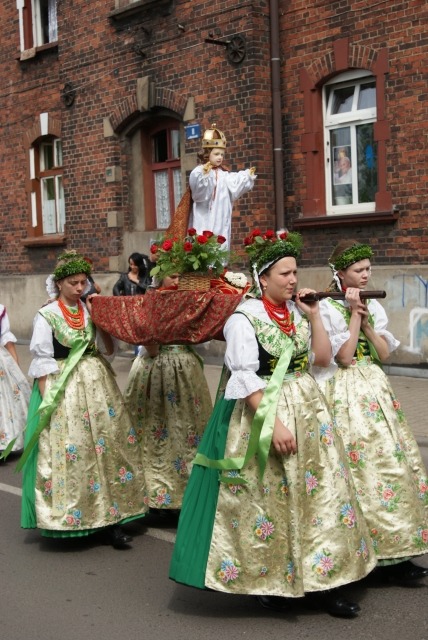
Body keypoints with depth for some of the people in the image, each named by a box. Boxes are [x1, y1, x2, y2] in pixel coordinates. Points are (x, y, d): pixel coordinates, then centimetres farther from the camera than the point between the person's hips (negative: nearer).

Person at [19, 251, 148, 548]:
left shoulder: (91, 310, 7)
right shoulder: (47, 316, -5)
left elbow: (109, 350, 4)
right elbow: (42, 363, -7)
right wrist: (47, 403, -12)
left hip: (97, 385, 5)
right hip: (63, 390, -4)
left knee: (107, 445, 4)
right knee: (71, 451, -4)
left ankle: (107, 518, 11)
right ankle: (73, 518, 10)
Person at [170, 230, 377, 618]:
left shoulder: (297, 312, 8)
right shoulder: (245, 317, -10)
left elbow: (322, 359, 8)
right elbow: (245, 378, -16)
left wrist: (314, 315, 1)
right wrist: (272, 423, -22)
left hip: (307, 407, 6)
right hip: (263, 411, -6)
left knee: (317, 492, 7)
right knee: (267, 497, 1)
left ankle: (317, 582, 16)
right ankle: (269, 581, 17)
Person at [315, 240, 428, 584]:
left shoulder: (373, 305, 12)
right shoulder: (327, 307, -7)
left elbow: (384, 353, 6)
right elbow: (344, 356, -15)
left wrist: (365, 320, -5)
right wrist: (354, 313, -13)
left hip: (376, 388, 7)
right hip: (346, 394, -7)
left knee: (392, 462, 4)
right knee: (362, 468, -9)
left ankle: (394, 551, 12)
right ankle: (378, 553, -1)